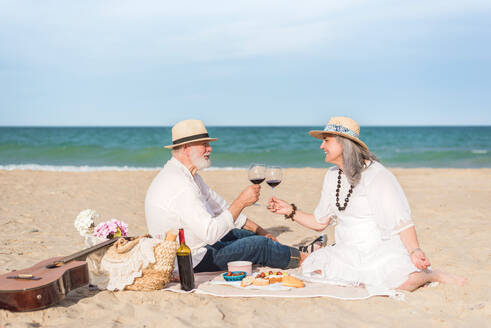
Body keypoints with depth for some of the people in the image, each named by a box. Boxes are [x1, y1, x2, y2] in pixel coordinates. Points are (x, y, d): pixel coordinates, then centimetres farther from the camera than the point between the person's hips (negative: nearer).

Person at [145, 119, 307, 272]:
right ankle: (301, 258, 17)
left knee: (250, 234, 19)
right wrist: (241, 201, -25)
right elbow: (210, 234, -32)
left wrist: (259, 230, 13)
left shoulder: (190, 175, 8)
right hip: (193, 261, -10)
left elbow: (220, 207, 15)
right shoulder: (178, 184, -27)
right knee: (260, 244, -6)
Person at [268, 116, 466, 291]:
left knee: (403, 281, -34)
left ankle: (431, 274, 3)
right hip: (348, 253, 7)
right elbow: (320, 222, 16)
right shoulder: (332, 176, 11)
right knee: (314, 269, -20)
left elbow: (402, 222, -14)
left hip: (382, 248, -6)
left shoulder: (377, 175, -11)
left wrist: (414, 251, -28)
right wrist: (290, 211, 5)